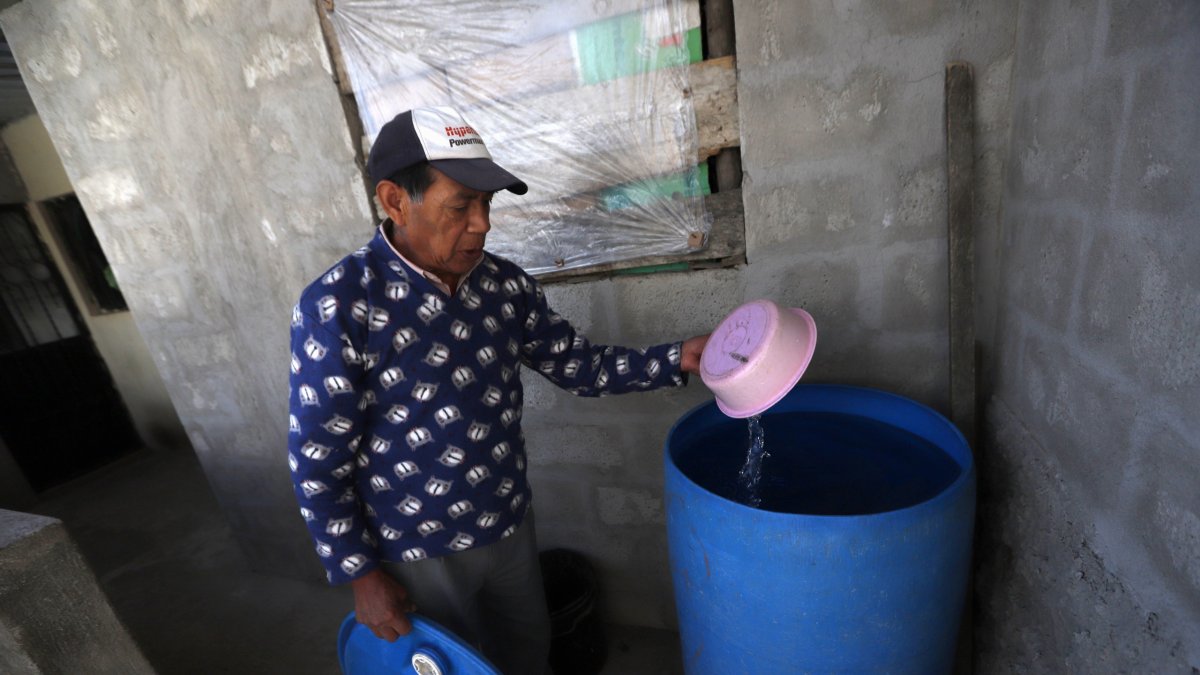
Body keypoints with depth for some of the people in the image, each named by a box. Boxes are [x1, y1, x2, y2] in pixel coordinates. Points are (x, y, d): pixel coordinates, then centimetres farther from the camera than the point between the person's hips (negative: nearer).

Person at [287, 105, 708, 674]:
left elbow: (580, 366, -1)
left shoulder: (506, 285, -8)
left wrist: (676, 360, -12)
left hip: (512, 527, 4)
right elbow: (317, 463, -15)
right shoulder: (338, 307, -22)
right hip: (420, 557, -3)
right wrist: (362, 575, -10)